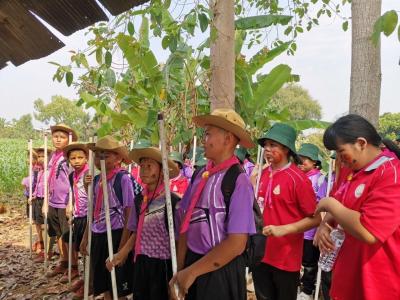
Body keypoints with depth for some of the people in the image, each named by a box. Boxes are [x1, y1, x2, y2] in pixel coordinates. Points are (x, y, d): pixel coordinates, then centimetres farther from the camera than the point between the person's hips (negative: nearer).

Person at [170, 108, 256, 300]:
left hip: (221, 271, -5)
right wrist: (181, 269, -2)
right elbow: (185, 222, 4)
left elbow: (236, 244, -20)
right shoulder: (200, 175, -1)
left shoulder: (239, 180, -18)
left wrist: (192, 272, -13)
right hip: (192, 262, 5)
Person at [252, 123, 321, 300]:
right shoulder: (263, 174, 3)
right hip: (261, 252, 6)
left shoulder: (298, 179, -16)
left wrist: (284, 229, -23)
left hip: (286, 257, -5)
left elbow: (315, 218, -14)